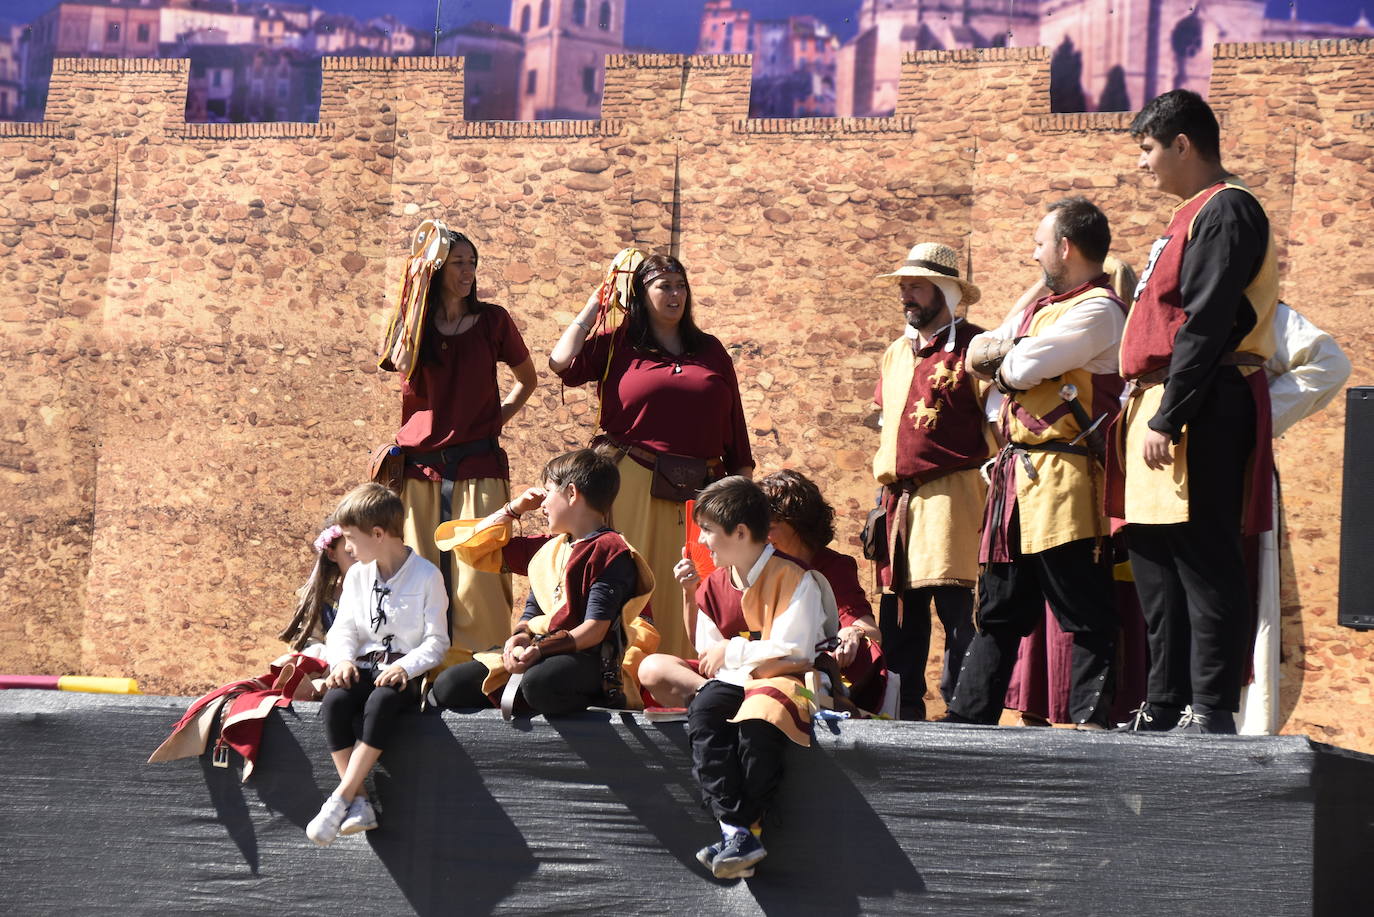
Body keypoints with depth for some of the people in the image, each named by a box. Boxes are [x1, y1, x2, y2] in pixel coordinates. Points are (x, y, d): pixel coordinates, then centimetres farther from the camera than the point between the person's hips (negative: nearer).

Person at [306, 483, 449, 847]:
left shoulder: (426, 575, -2)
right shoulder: (357, 575, 15)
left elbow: (436, 640, -4)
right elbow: (343, 629, 13)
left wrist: (405, 667, -22)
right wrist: (342, 660, -10)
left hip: (408, 672, -5)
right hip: (364, 667, 5)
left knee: (382, 701, -39)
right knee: (334, 701, -30)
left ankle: (340, 800, -37)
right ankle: (359, 803, -31)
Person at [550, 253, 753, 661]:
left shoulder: (710, 351, 16)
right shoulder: (618, 344, 8)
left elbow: (735, 426, 15)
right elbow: (562, 363, -9)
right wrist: (594, 306, 2)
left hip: (699, 491, 3)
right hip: (634, 487, -3)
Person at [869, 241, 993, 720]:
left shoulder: (972, 347, -2)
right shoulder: (894, 354, 21)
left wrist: (989, 484, -9)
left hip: (950, 492, -7)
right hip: (898, 496, 7)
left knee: (954, 605, -11)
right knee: (900, 608, 7)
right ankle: (905, 711, 12)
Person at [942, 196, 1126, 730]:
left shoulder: (1098, 310, -9)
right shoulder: (1041, 307, 22)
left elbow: (1024, 368, -17)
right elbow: (978, 351, 20)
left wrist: (1002, 361, 4)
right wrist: (1007, 354, -1)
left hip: (1065, 484, -10)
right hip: (1018, 480, 10)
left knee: (1084, 612, -9)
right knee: (998, 610, 13)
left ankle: (1092, 719, -10)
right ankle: (967, 718, 17)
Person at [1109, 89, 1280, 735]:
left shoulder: (1225, 210, -10)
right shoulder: (1193, 215, 21)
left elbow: (1205, 326, -18)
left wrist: (1166, 419, -21)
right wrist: (1143, 412, 17)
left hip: (1198, 413, -10)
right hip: (1159, 409, 10)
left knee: (1202, 560, -10)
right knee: (1156, 560, 10)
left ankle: (1211, 712, -9)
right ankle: (1165, 708, 14)